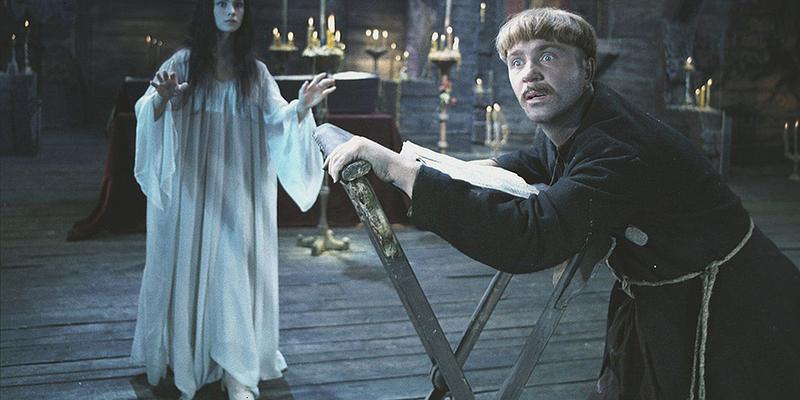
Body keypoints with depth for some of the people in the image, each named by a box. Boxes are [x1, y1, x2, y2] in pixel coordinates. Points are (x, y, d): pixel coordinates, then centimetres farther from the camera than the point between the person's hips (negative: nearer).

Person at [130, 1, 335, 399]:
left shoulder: (255, 71, 9)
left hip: (239, 192, 1)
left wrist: (303, 105, -19)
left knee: (235, 270, -2)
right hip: (193, 189, -1)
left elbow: (277, 121, 2)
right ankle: (187, 362, 16)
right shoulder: (183, 63, 1)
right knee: (191, 265, 2)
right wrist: (162, 97, -29)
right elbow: (148, 113, -6)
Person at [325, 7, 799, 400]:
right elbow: (540, 159, 24)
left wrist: (398, 168, -43)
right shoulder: (566, 120, -3)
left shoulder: (620, 147, -32)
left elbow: (529, 238, -43)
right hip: (656, 303, 8)